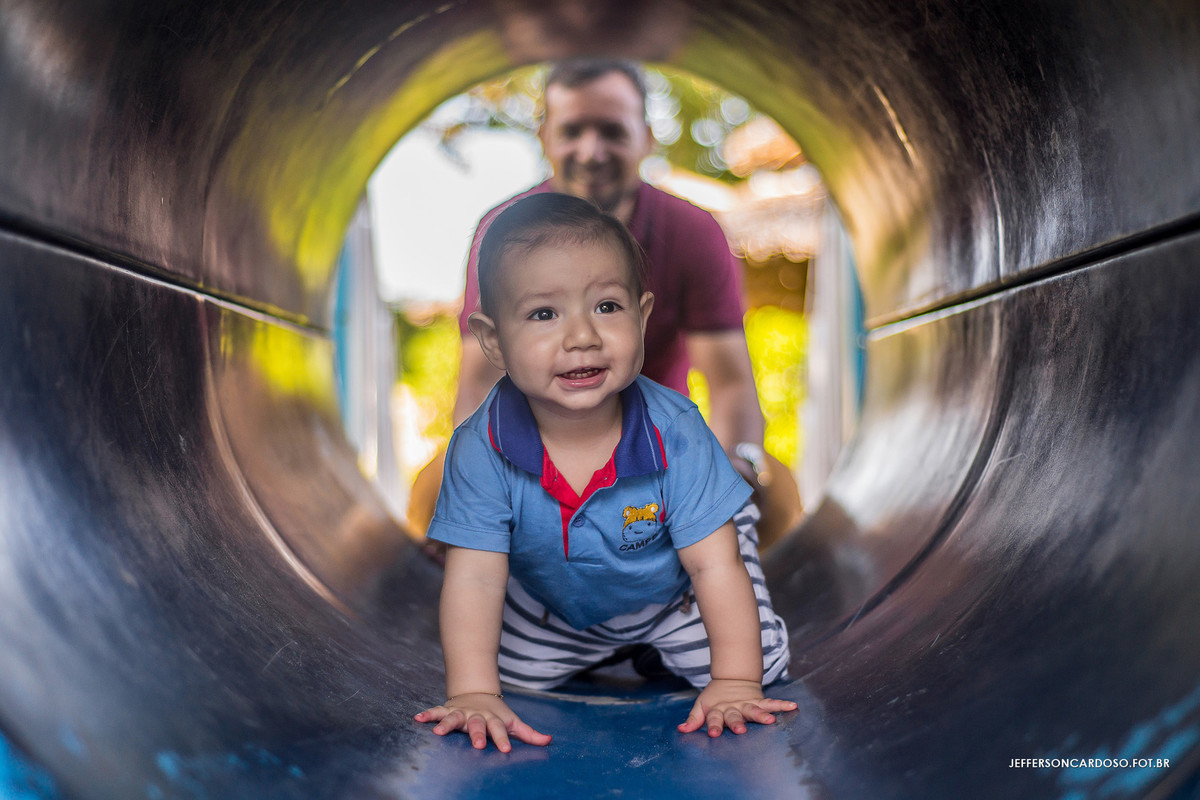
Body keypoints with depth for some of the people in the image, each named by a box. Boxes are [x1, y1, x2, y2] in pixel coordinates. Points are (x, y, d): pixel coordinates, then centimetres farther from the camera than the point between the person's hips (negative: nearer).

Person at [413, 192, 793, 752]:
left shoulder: (673, 433, -34)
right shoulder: (482, 449, -32)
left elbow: (715, 564, -30)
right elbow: (474, 578, -30)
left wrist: (735, 682, -34)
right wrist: (473, 695, -38)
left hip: (673, 595, -1)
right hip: (550, 609, 2)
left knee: (759, 663, -4)